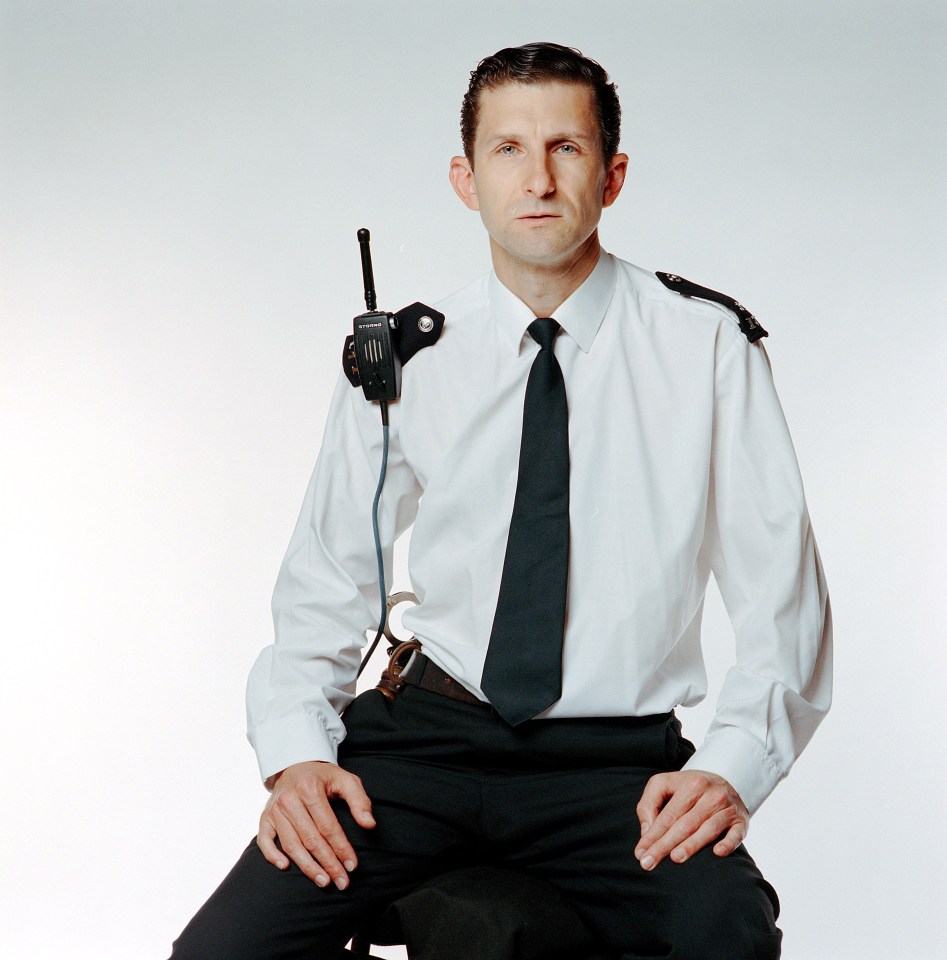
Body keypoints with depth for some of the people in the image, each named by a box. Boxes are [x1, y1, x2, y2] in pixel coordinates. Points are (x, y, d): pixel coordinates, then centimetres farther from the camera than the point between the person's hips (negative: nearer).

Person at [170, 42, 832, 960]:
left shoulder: (709, 348, 0)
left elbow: (781, 594, -1)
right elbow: (326, 582, 10)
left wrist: (731, 765, -16)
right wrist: (295, 751, -7)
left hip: (616, 762, -1)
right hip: (428, 734, 1)